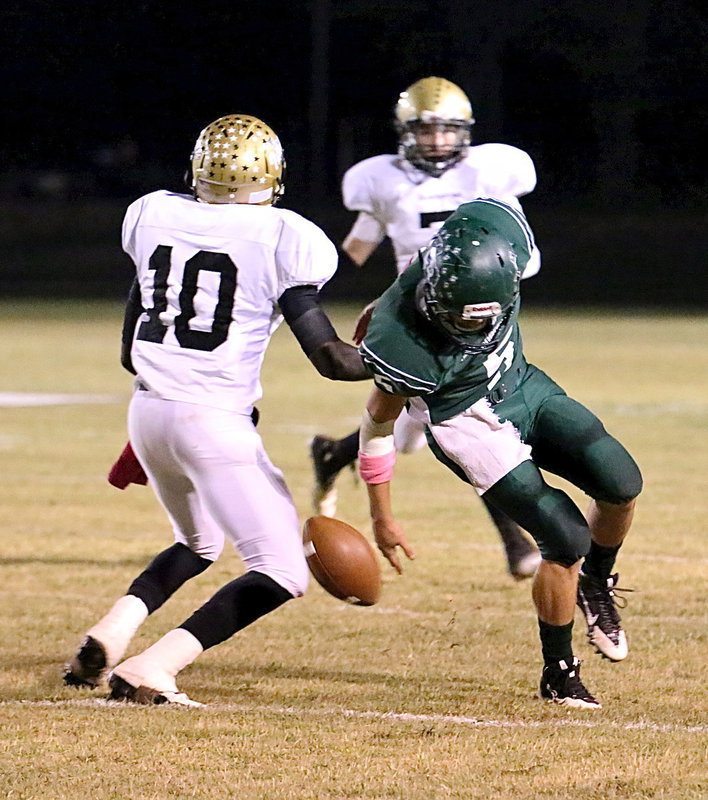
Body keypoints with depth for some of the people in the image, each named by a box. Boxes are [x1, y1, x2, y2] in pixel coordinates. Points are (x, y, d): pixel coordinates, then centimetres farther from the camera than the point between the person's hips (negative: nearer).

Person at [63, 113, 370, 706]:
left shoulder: (153, 216, 7)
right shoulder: (281, 239, -9)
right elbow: (329, 357, -9)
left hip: (148, 410, 7)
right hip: (215, 420, -7)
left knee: (198, 545, 29)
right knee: (282, 573, 0)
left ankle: (110, 633, 6)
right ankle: (151, 670, -14)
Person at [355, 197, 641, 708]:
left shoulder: (503, 242, -23)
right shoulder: (405, 344, -34)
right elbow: (378, 423, -17)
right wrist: (382, 519, -7)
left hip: (525, 385, 6)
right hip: (472, 425, -6)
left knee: (621, 486, -10)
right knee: (567, 540, -13)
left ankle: (596, 588, 21)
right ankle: (559, 674, 7)